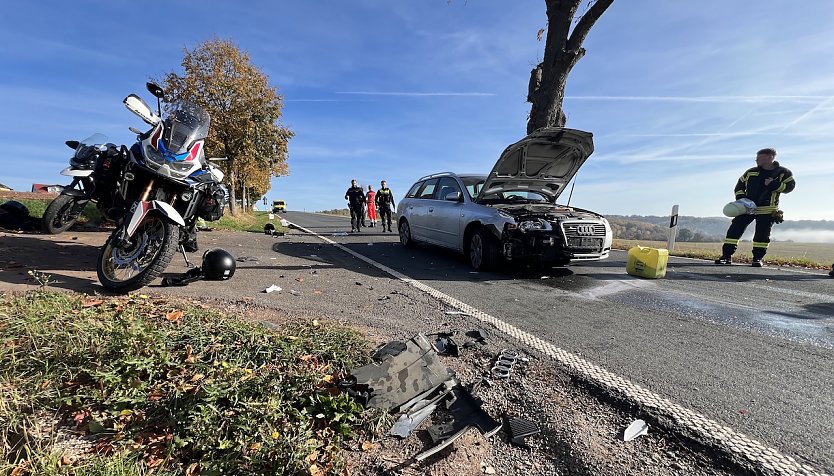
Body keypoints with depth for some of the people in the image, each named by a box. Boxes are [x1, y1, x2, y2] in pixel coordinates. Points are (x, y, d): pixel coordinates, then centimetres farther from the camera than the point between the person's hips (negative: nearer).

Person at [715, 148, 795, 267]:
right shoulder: (751, 172, 9)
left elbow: (790, 186, -4)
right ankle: (727, 255, -5)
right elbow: (740, 186, 13)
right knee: (735, 229, -7)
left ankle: (758, 258, 9)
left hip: (767, 209, -2)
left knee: (762, 234, -3)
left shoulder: (783, 173, 3)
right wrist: (740, 198, -1)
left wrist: (773, 185, -18)